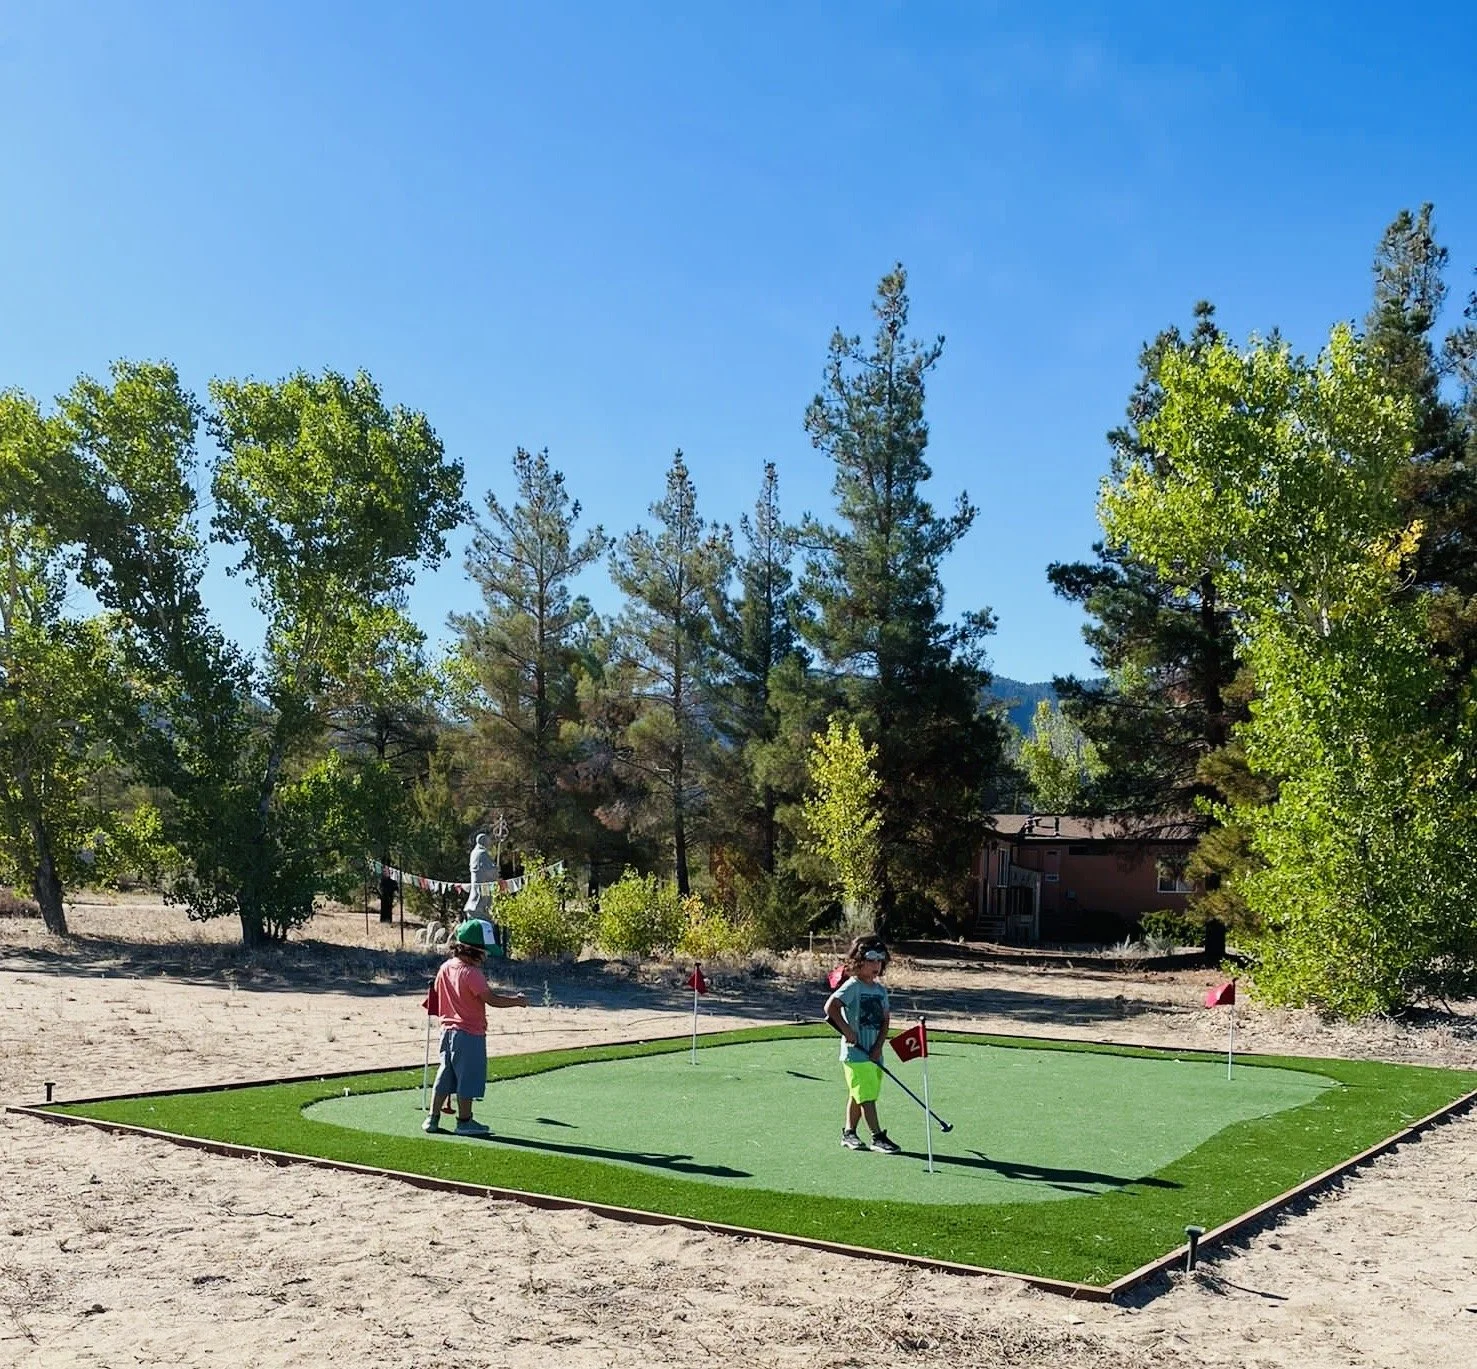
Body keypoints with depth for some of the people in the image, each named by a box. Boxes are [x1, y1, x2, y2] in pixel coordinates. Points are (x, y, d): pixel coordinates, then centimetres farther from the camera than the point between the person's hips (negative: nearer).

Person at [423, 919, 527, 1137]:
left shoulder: (445, 968, 4)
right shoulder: (471, 973, -20)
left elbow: (438, 994, 17)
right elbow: (491, 999, -23)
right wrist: (517, 1001, -12)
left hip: (447, 1029, 8)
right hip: (470, 1033, -8)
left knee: (445, 1075, 15)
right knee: (468, 1078, 3)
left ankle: (433, 1118, 18)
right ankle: (464, 1121, 10)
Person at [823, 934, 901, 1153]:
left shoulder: (880, 990, 12)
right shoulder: (853, 986, -9)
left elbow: (885, 1020, 10)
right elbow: (830, 1007, -18)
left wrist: (878, 1046, -2)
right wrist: (846, 1029, -19)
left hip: (873, 1053, 7)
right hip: (855, 1052, -7)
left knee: (857, 1095, 14)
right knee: (867, 1095, -6)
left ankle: (849, 1133, 24)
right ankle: (877, 1136, -2)